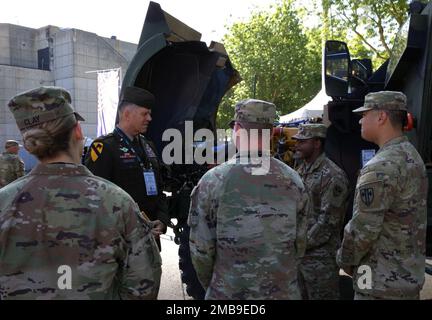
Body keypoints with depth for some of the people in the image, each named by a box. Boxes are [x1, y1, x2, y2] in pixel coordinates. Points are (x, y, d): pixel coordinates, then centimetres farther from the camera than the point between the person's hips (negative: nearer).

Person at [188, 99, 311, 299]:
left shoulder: (212, 181, -15)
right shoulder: (293, 181, -6)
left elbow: (201, 248, -10)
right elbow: (300, 244, 1)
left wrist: (211, 286, 7)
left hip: (229, 292, -2)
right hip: (285, 291, 3)